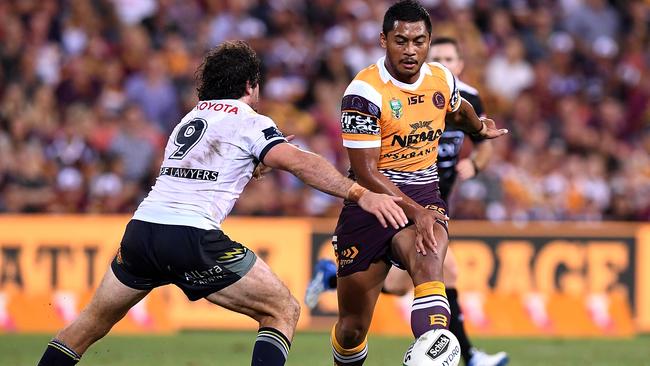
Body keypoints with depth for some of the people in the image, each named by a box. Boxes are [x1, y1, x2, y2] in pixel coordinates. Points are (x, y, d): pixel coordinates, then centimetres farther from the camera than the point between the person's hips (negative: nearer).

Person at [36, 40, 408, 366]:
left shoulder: (190, 118, 25)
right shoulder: (250, 122, 4)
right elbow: (300, 163, -11)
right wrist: (361, 194, -19)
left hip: (140, 230, 7)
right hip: (192, 239, -7)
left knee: (92, 323, 24)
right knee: (283, 312, 3)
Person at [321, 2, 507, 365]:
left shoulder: (442, 79, 3)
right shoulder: (365, 92, -15)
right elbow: (365, 172, -17)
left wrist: (479, 128, 48)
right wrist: (415, 212, -26)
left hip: (424, 194, 2)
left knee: (428, 258, -34)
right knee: (353, 326, 3)